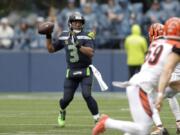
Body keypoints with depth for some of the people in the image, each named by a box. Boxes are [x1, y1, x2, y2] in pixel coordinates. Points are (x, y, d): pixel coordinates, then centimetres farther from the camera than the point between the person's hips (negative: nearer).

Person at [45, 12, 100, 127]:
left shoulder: (86, 36, -8)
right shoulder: (64, 37, 4)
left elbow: (91, 52, -23)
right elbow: (51, 49, 13)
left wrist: (78, 46, -34)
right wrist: (48, 36, 0)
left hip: (85, 71, -3)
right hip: (71, 72, 3)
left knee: (86, 95, -19)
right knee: (67, 98, 1)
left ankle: (97, 118, -10)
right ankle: (62, 111, 35)